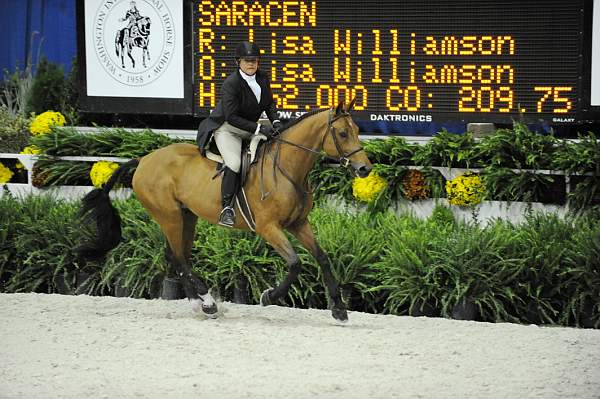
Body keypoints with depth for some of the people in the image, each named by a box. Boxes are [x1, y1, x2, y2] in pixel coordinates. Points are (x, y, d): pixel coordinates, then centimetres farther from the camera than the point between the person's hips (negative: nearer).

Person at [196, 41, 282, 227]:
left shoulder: (263, 78, 0)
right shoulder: (231, 84, -22)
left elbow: (269, 104, 12)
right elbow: (232, 117, -25)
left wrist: (275, 121, -8)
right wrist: (258, 128, -30)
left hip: (251, 129, 8)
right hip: (227, 129, -8)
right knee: (234, 163, -30)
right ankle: (226, 208, -27)